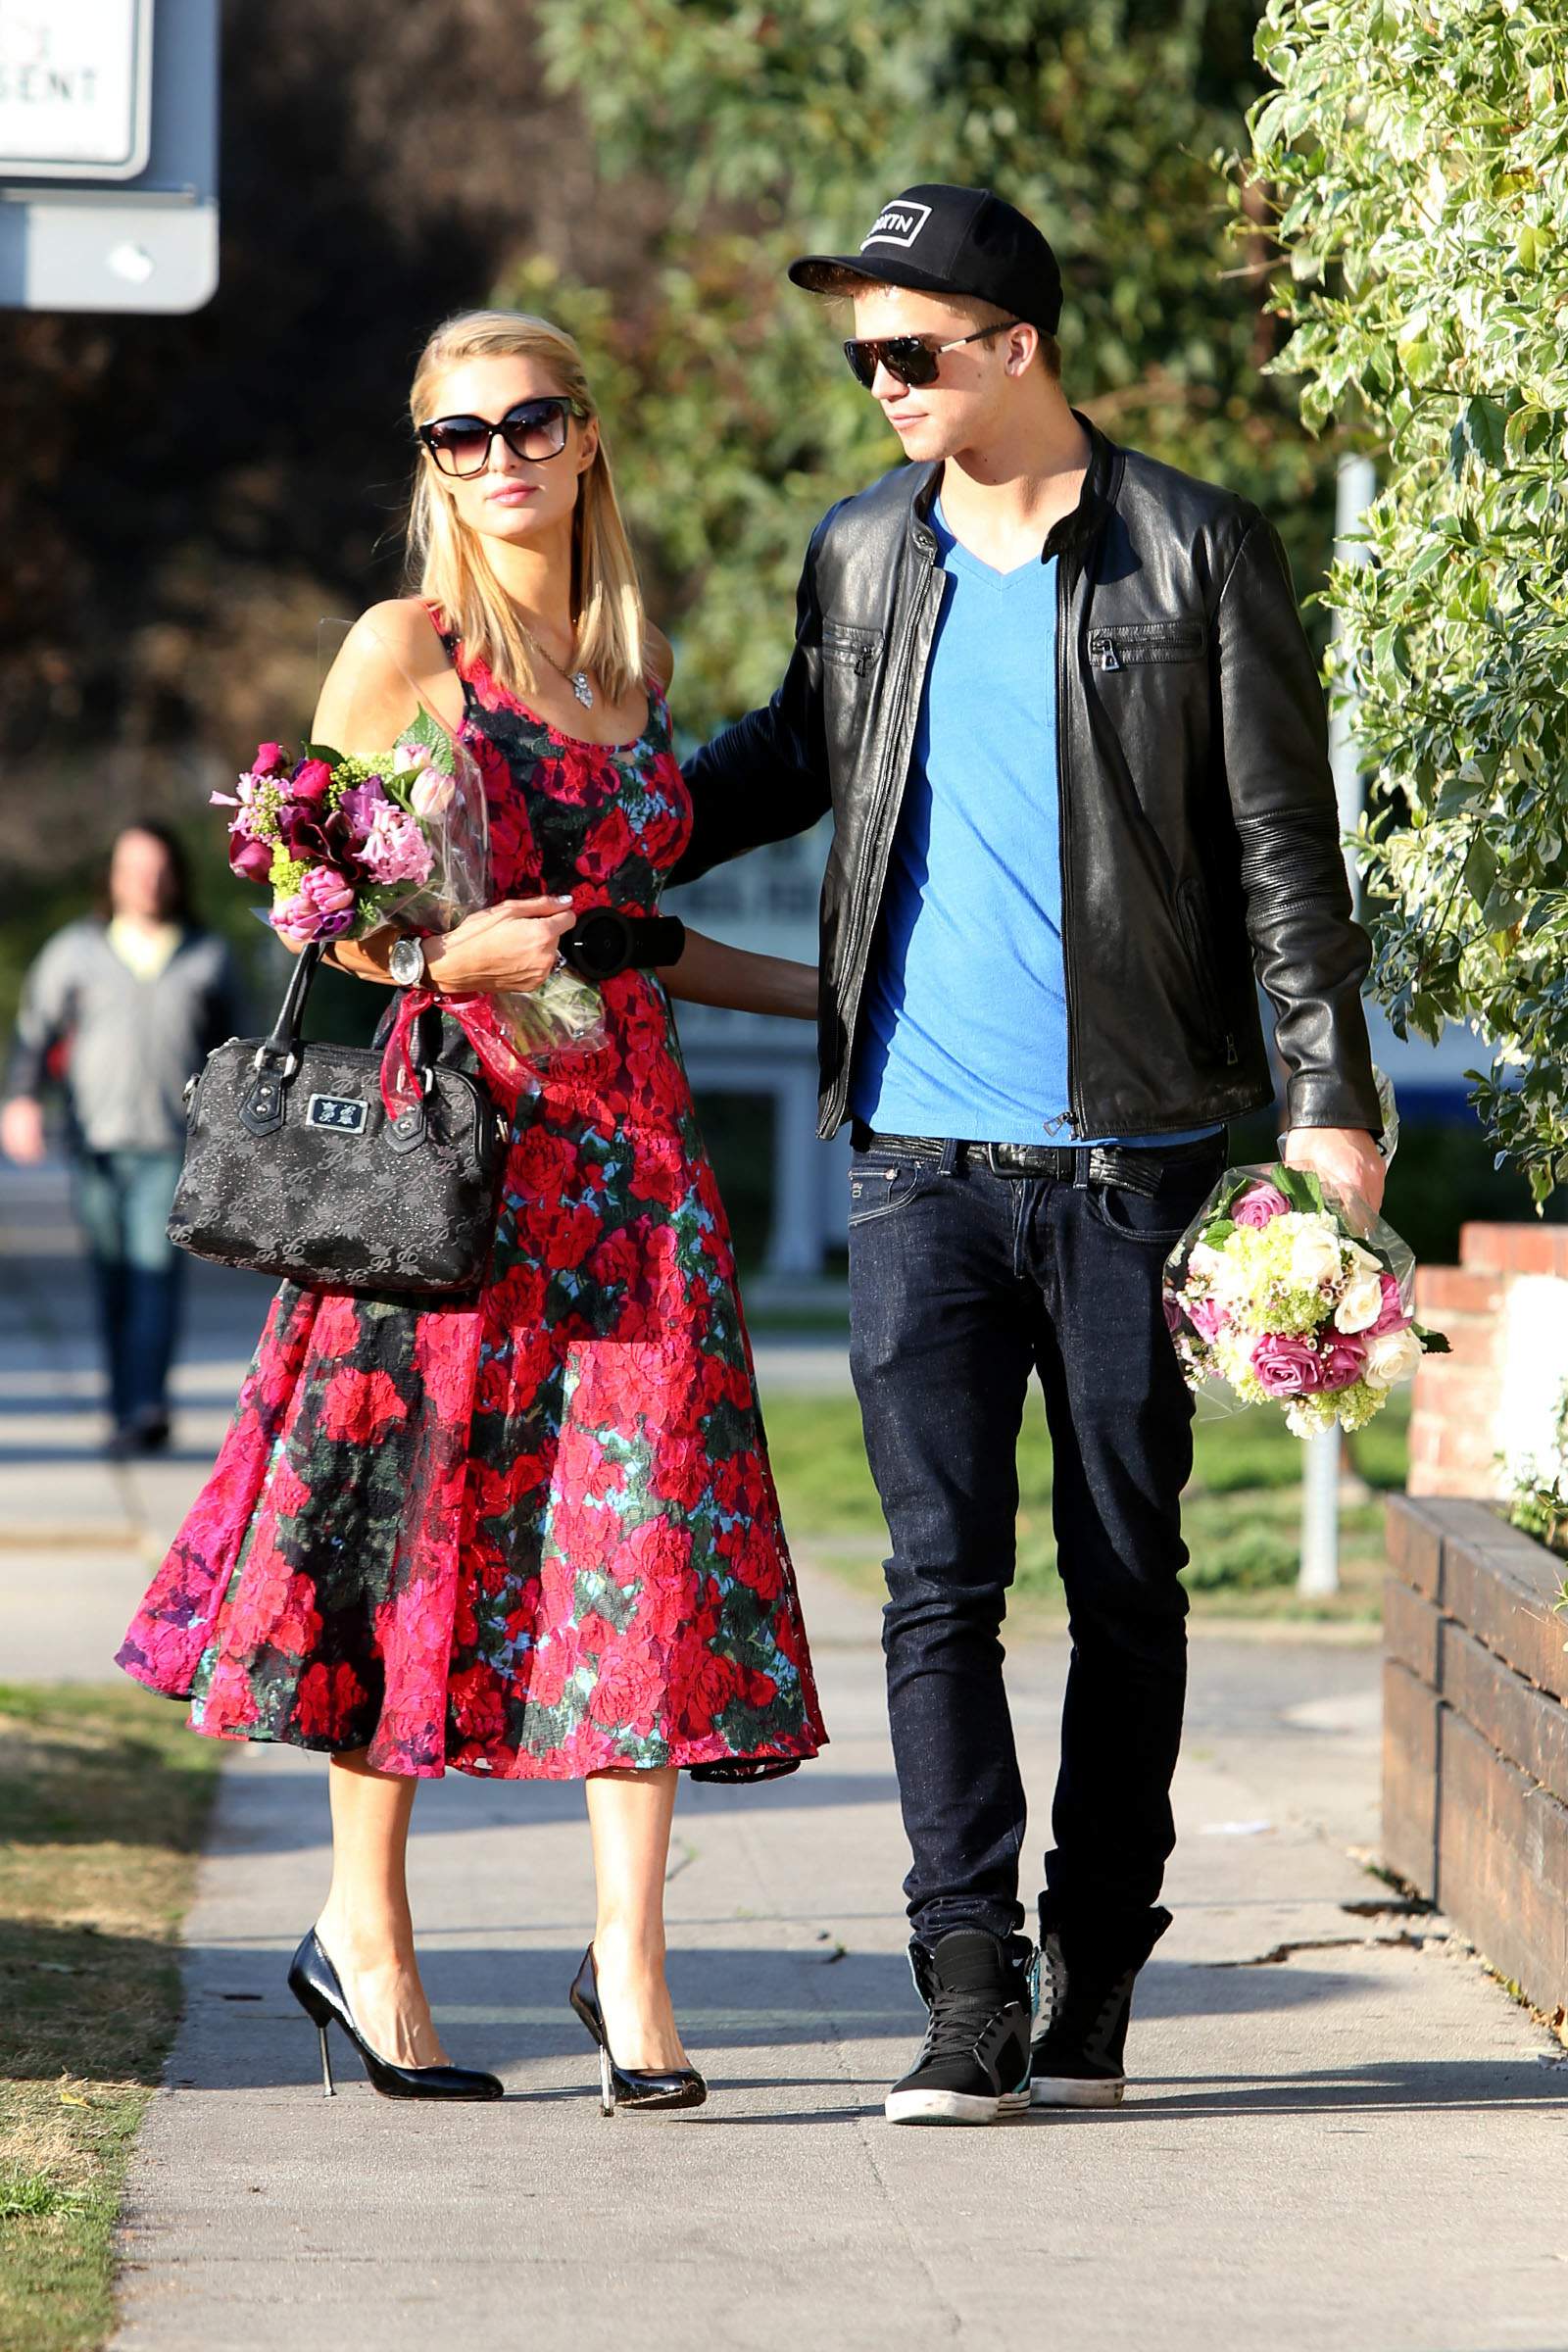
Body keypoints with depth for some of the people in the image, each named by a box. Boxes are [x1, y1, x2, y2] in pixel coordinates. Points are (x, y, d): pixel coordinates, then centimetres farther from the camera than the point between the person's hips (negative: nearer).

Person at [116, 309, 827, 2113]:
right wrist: (445, 957, -17)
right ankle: (364, 1935, 13)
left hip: (627, 1135, 4)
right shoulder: (407, 646, 0)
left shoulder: (631, 663, 15)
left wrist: (839, 994, 19)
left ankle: (628, 1957, -2)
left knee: (646, 1521, -4)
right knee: (419, 1521, -1)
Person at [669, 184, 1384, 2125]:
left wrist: (1329, 1095, -7)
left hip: (1136, 1153, -2)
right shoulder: (861, 557, 10)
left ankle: (1096, 1983, 15)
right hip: (921, 1146, 3)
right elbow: (798, 758, 27)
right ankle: (971, 1998, -6)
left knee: (1125, 1580, 5)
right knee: (941, 1576, -5)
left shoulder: (1196, 554, -1)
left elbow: (1286, 842, 0)